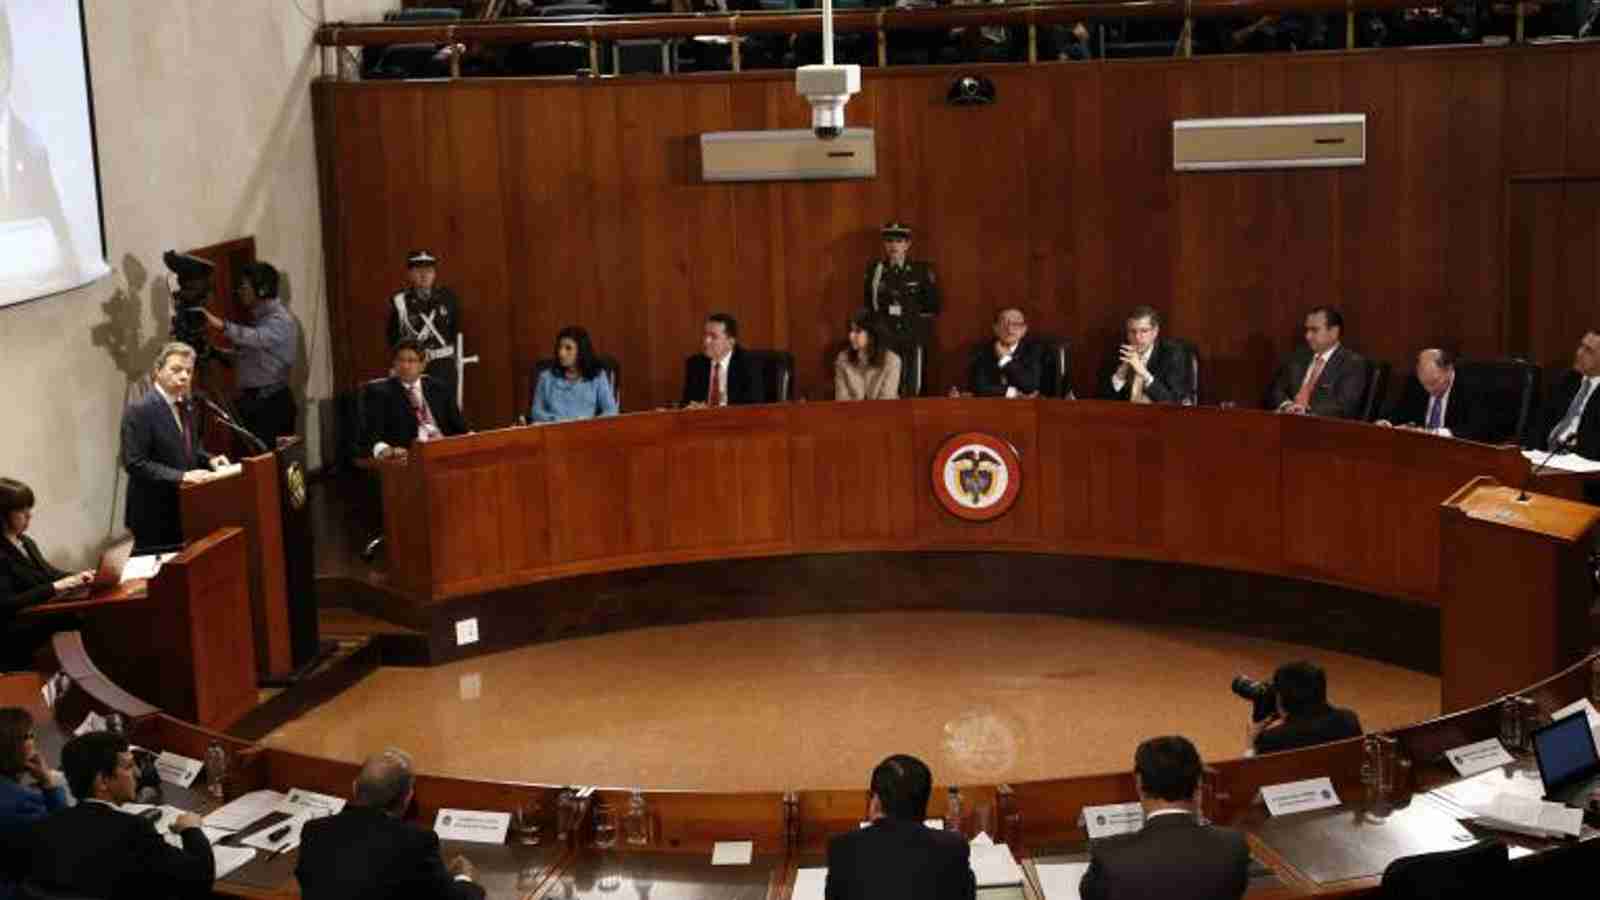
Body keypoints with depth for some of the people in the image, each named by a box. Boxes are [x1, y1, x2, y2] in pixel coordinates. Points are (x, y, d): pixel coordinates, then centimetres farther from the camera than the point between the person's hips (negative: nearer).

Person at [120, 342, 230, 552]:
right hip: (153, 515, -8)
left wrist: (208, 459, 1)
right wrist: (181, 476, -27)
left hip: (184, 508, 8)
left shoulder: (185, 405, 10)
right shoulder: (139, 410, -16)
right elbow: (134, 463, -21)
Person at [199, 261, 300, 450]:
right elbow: (246, 355, 18)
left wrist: (221, 325, -46)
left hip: (272, 404, -9)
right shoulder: (260, 317, 18)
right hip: (253, 401, 9)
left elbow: (255, 338, -34)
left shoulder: (280, 320, -13)